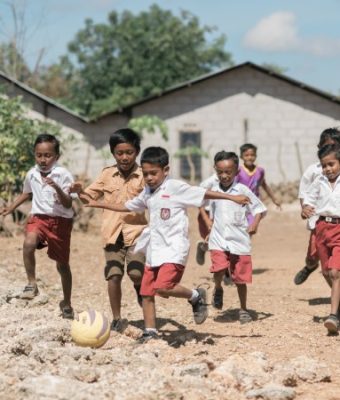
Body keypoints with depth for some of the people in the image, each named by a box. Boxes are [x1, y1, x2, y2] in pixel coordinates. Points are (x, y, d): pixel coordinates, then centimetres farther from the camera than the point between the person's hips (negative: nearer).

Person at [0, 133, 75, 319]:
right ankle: (31, 284, -21)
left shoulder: (63, 175, -13)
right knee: (29, 243, -32)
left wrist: (57, 188, -34)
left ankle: (66, 303, 27)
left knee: (62, 264, 10)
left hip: (60, 220, -2)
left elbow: (68, 204, -18)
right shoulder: (31, 175, 1)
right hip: (38, 217, 3)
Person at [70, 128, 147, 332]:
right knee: (113, 275, -3)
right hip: (113, 233, 2)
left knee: (136, 272, -18)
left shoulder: (143, 176, 0)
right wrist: (80, 191, -8)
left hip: (136, 231, -2)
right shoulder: (107, 175, 6)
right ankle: (117, 319, 9)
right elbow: (89, 198, 12)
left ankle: (141, 291, 18)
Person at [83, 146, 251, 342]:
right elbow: (126, 207, 29)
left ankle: (196, 296, 0)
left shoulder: (176, 187, -7)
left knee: (163, 287, -23)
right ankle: (150, 332, 16)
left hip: (174, 250, -8)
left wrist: (232, 197, -15)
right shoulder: (147, 193, 15)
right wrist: (99, 204, 29)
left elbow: (204, 193, -10)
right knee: (146, 293, 5)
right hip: (154, 251, 8)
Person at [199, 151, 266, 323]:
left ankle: (243, 310, 21)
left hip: (239, 240, -1)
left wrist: (254, 224, -16)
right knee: (219, 268, -21)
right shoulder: (212, 190, 4)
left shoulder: (243, 190, -5)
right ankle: (218, 289, 12)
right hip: (218, 239, 1)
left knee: (240, 277, 4)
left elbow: (259, 208, 1)